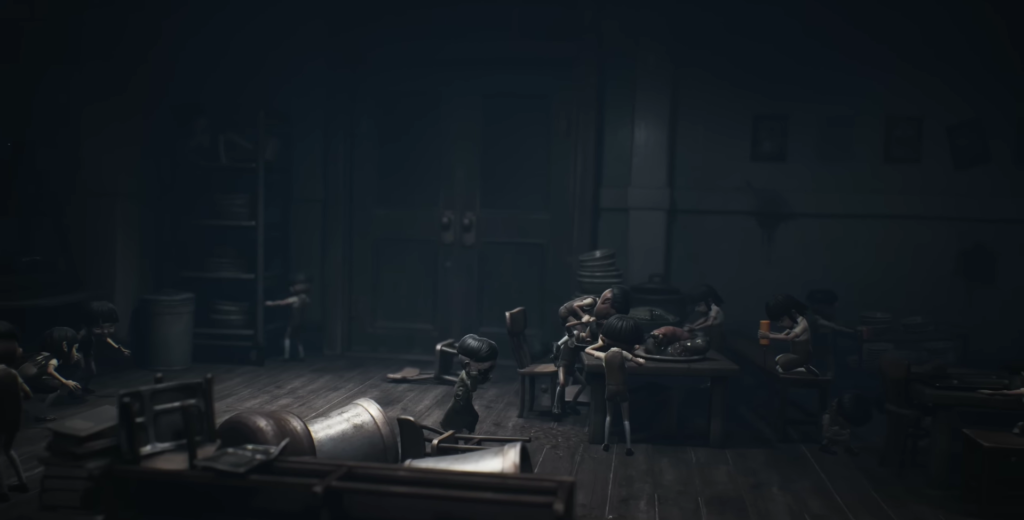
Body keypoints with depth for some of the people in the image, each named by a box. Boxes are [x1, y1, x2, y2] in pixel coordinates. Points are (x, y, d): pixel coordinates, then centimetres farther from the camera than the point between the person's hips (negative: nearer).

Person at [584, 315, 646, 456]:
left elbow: (587, 350, 9)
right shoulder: (623, 354, -15)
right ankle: (629, 446, 2)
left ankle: (606, 443, 17)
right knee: (625, 418, 6)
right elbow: (641, 363, -10)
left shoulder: (604, 355, -6)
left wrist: (600, 344, 19)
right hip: (621, 389, -2)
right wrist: (637, 359, 11)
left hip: (609, 389, 2)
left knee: (609, 416, 19)